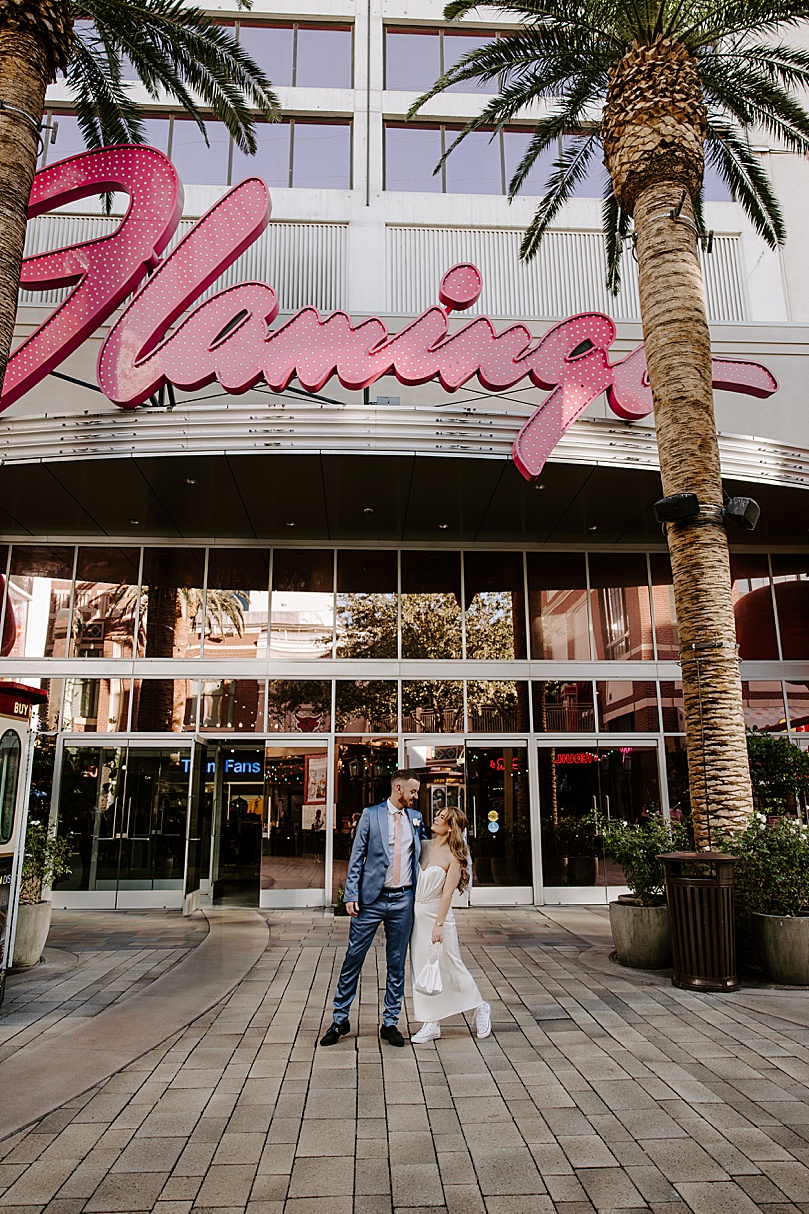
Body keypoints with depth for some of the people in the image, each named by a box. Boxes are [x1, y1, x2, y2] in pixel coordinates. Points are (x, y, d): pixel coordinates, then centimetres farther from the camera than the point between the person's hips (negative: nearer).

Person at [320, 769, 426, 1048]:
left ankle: (390, 1023, 21)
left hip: (403, 900, 3)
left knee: (397, 964, 9)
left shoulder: (416, 817, 10)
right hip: (371, 899, -3)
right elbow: (356, 856, -2)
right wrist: (351, 895, -9)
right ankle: (340, 1020, 17)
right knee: (353, 959, 3)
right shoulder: (371, 814, -1)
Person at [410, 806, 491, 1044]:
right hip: (417, 914, 6)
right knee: (421, 968, 9)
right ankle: (432, 1024, 20)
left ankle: (480, 1008, 28)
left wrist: (439, 925, -20)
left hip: (436, 914, -6)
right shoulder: (424, 847, 4)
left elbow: (447, 893, -16)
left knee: (449, 967, 6)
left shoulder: (453, 856, -12)